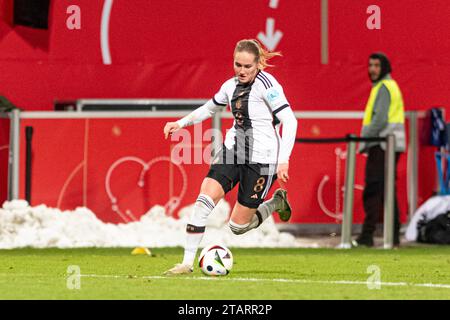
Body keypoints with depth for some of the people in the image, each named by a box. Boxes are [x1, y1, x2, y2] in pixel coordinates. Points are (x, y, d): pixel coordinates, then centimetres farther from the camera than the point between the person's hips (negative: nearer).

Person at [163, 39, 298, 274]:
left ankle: (276, 203, 29)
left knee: (238, 226, 0)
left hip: (262, 158, -6)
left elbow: (290, 121, -18)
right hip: (233, 150, 6)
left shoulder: (266, 83, -15)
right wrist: (181, 123, 13)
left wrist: (283, 160, -25)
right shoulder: (231, 86, 6)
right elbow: (208, 109, 26)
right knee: (205, 198, -15)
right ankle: (187, 262, -9)